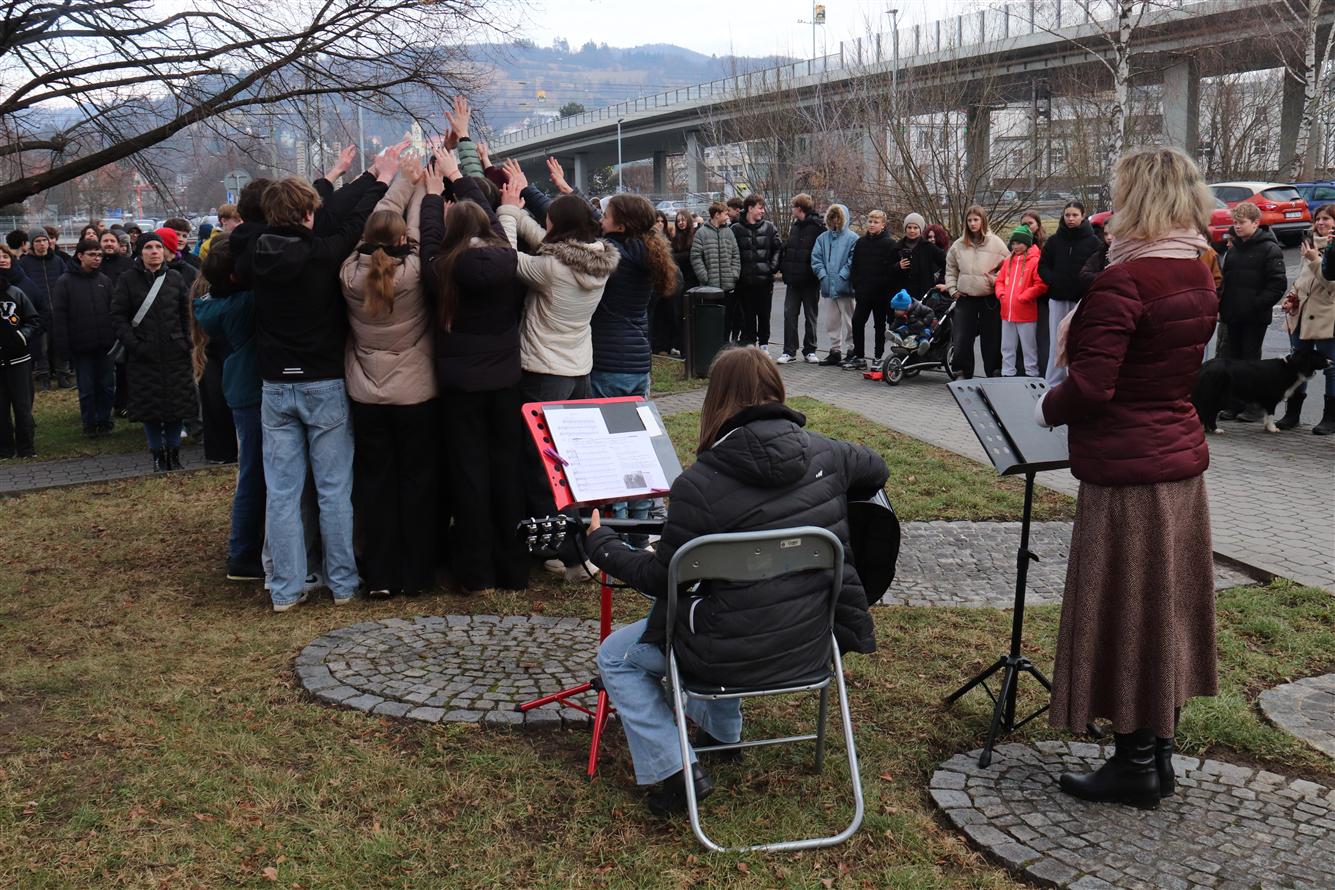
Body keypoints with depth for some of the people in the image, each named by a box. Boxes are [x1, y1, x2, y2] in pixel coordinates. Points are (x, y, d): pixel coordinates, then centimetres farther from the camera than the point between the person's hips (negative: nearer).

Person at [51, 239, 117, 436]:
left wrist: (117, 338, 0)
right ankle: (89, 423, 18)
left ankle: (103, 419, 22)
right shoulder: (65, 282, -3)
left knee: (107, 385, 8)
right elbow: (59, 316, -6)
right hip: (81, 346, -3)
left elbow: (114, 311, 8)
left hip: (106, 345, 3)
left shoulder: (105, 281, 7)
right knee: (86, 388, 5)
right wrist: (63, 346, -11)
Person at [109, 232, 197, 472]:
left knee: (177, 406, 4)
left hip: (175, 353, 2)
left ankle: (174, 453, 17)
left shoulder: (175, 278, 8)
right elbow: (119, 316, -1)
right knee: (149, 407, 2)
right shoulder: (127, 281, 1)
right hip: (144, 355, -2)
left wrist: (188, 343, -1)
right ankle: (158, 455, 13)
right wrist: (133, 344, -12)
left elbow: (187, 313, 11)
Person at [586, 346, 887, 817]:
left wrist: (601, 544, 5)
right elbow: (876, 468, 18)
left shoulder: (699, 484, -20)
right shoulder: (823, 453, -5)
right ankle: (722, 731, 46)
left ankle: (674, 772, 9)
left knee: (616, 657, 18)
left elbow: (664, 579, -10)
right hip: (813, 642, 6)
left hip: (740, 654, -6)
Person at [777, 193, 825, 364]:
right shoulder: (794, 226, 12)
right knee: (789, 314, 2)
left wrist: (818, 273, -18)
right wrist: (783, 267, 7)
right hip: (793, 279, 6)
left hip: (810, 281, -6)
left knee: (811, 316, 7)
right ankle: (789, 351, 7)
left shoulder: (818, 226, -10)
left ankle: (809, 351, 16)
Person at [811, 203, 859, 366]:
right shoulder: (823, 238, 11)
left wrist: (842, 276, -17)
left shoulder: (852, 238, -4)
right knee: (831, 321, 12)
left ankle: (849, 352, 4)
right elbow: (816, 258, 7)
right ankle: (835, 351, 20)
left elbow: (853, 261, -10)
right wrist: (823, 275, -5)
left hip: (844, 286, -6)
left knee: (847, 320, -1)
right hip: (828, 286, 6)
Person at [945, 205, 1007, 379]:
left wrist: (996, 280, -10)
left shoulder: (996, 243, -4)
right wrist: (952, 290, 9)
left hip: (990, 299, -2)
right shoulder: (959, 245, 6)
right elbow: (950, 269, 17)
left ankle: (993, 376, 13)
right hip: (965, 299, 3)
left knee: (991, 339, 4)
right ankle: (964, 375, 9)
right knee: (962, 339, -1)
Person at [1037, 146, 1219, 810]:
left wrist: (1047, 409, -5)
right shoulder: (1199, 277, 8)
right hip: (1182, 462, 9)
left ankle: (1135, 764, 13)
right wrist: (1081, 332, 1)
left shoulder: (1123, 282, -21)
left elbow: (1091, 386, -24)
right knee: (1168, 606, 16)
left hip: (1126, 471, -9)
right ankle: (1159, 751, 27)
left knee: (1123, 612, 3)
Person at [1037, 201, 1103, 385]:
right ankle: (1052, 383, 13)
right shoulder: (1054, 240, 7)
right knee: (1056, 343, 7)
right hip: (1057, 299, 3)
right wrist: (1053, 281, -7)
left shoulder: (1093, 241, -1)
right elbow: (1042, 266, 10)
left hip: (1082, 300, -3)